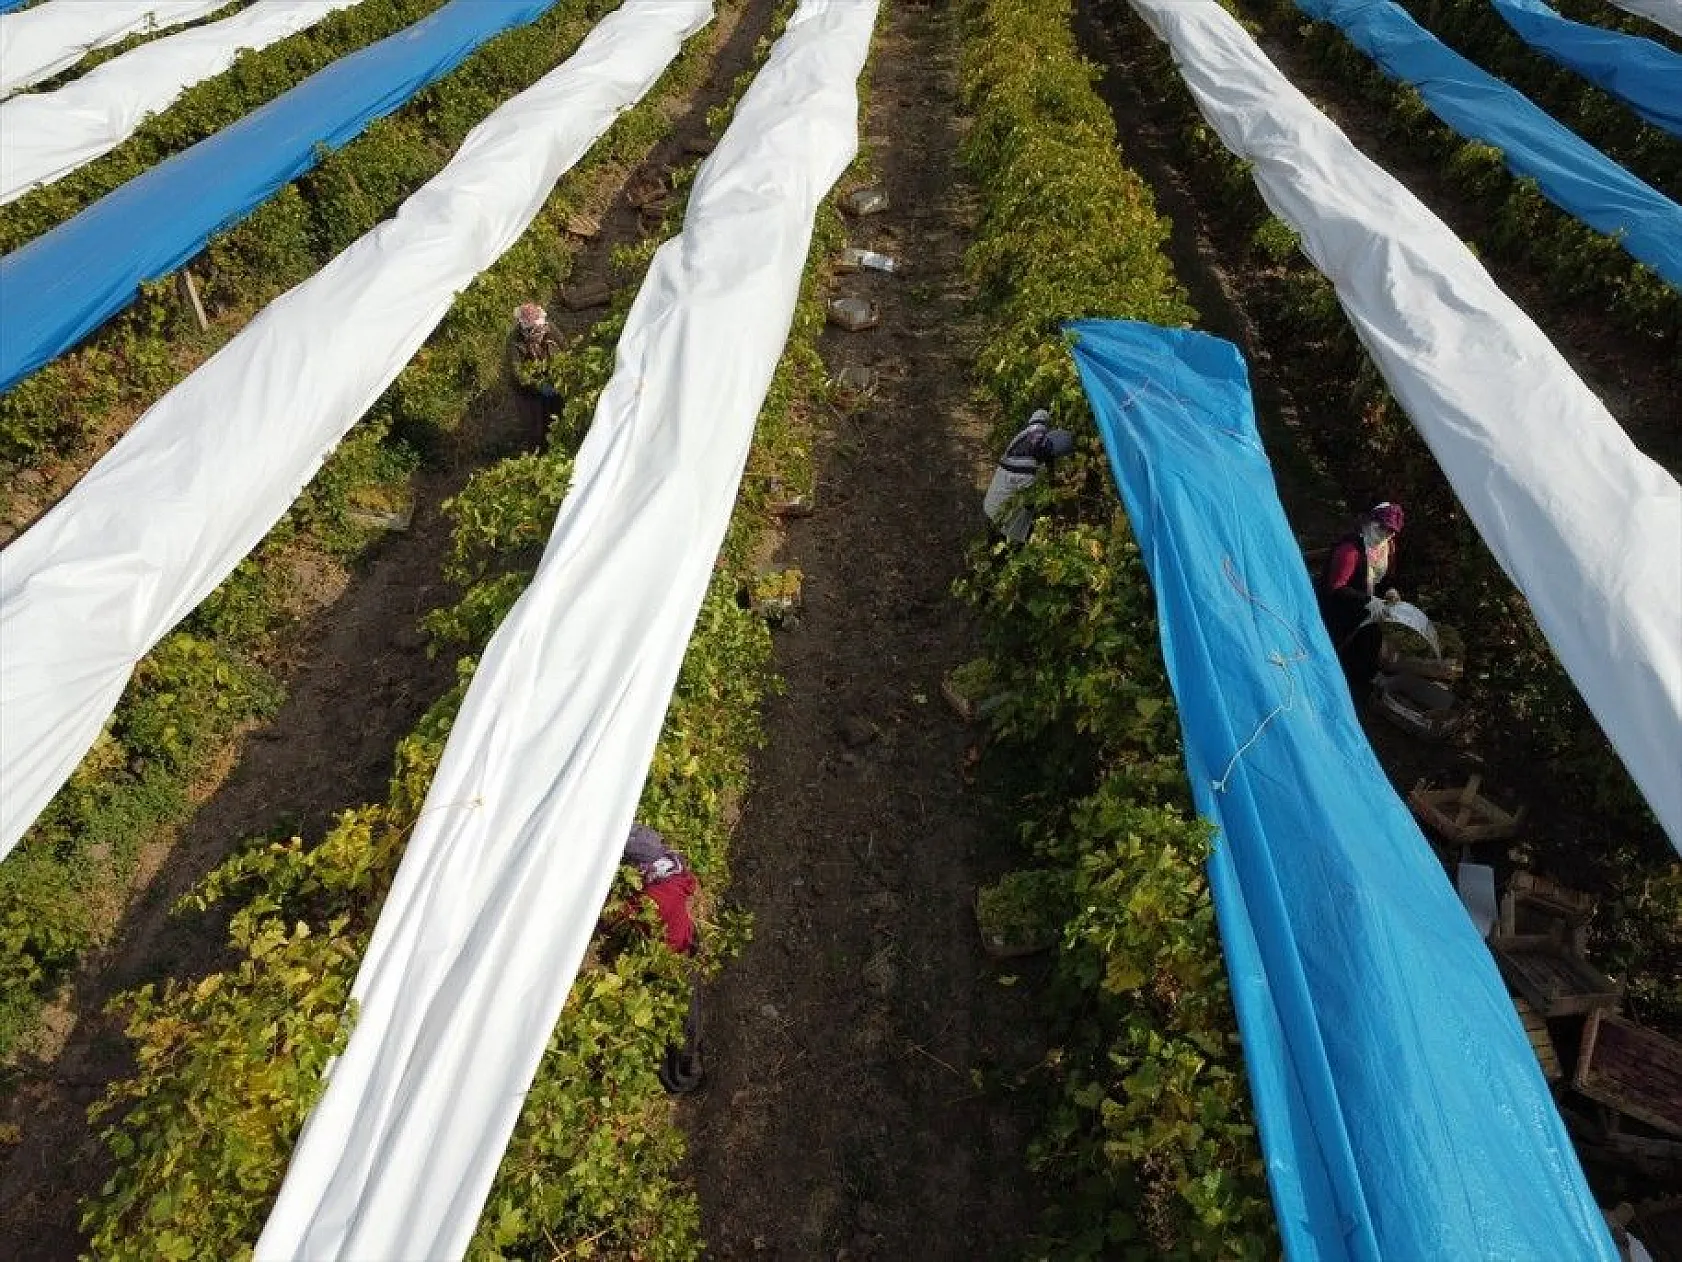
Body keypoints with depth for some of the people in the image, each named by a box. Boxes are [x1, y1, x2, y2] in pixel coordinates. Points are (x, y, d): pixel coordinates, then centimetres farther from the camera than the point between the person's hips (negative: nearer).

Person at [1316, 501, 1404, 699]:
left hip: (1365, 608, 9)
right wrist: (1368, 601, -37)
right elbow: (1335, 588, -33)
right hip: (1337, 610, -8)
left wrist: (1388, 590, -8)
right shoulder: (1350, 548, -33)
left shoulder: (1387, 545, -5)